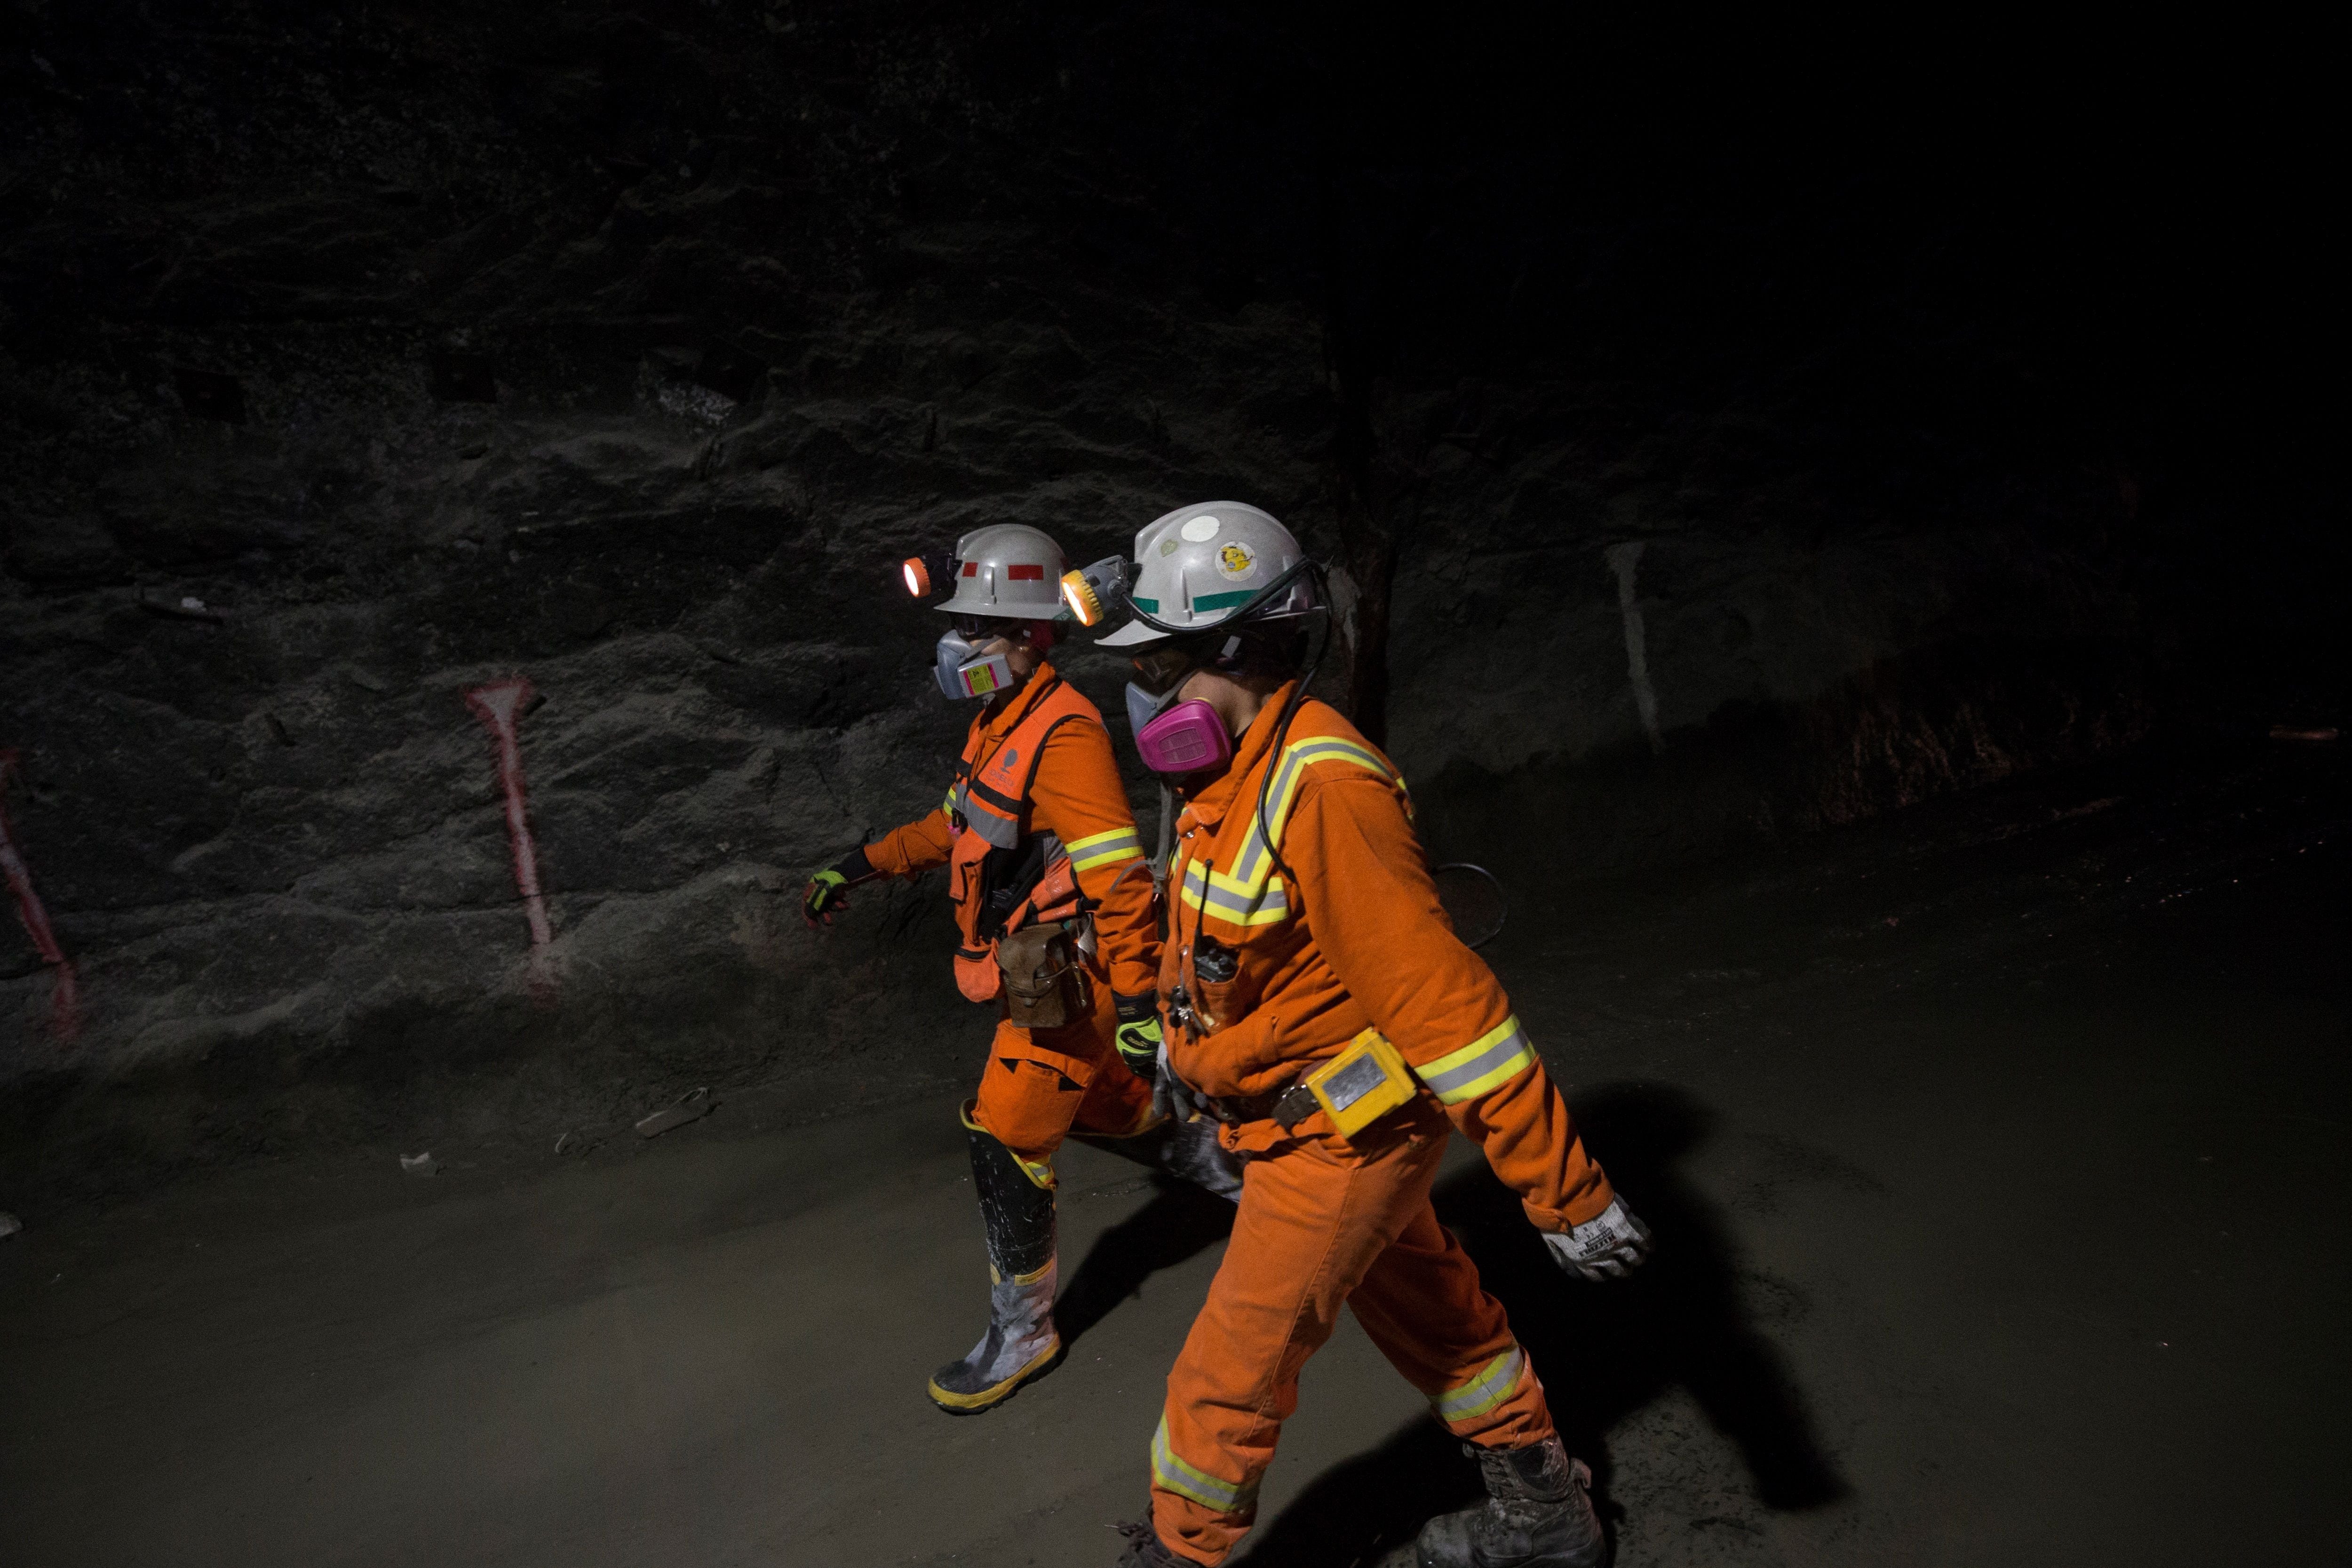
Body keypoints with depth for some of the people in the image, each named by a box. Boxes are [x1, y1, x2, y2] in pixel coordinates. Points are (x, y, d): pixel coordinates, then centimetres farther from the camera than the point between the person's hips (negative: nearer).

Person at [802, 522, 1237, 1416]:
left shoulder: (1063, 733, -24)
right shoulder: (1001, 724, 7)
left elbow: (1118, 874, -27)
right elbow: (962, 823, 21)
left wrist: (1136, 998, -27)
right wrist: (863, 865, 15)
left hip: (1066, 981, -9)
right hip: (1039, 974, 9)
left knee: (1005, 1147, -1)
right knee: (1099, 1101, 26)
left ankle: (1023, 1333, 17)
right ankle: (1217, 1157, 48)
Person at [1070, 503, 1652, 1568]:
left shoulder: (1320, 789, -31)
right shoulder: (1234, 770, 0)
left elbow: (1444, 999, -31)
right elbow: (1209, 929, 17)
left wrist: (1567, 1195, -27)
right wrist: (1183, 1032, 31)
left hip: (1342, 1136, -9)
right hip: (1314, 1122, 9)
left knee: (1230, 1379, 8)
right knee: (1427, 1315, 25)